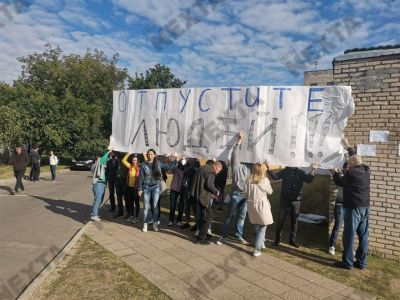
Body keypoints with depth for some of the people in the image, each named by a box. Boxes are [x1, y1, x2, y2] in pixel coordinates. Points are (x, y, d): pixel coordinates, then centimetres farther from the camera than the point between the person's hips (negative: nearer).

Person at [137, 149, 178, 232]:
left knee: (155, 206, -1)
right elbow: (141, 177, 1)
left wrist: (173, 160, 0)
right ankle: (145, 224, 14)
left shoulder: (158, 163, 2)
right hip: (146, 187, 0)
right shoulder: (143, 165, 0)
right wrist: (139, 189, -1)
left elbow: (169, 166, 12)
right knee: (146, 206, 4)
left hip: (156, 187, 0)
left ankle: (155, 223, 12)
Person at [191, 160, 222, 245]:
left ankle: (202, 234, 31)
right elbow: (209, 184, -24)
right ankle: (201, 238, 2)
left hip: (198, 194, 10)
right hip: (204, 196, -10)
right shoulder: (211, 171, -13)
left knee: (204, 215, 21)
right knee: (208, 216, -1)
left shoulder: (202, 168, 17)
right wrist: (216, 191, -6)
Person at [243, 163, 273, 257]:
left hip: (251, 205, 4)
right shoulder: (265, 180, -10)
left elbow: (245, 194, 0)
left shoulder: (249, 180, -5)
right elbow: (270, 192, 6)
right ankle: (257, 249, 1)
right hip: (262, 205, -3)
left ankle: (261, 242, 39)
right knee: (262, 227, 5)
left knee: (256, 226, 21)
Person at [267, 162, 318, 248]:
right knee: (281, 220, 3)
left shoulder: (301, 172, 2)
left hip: (296, 200, 1)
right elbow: (275, 176, -9)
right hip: (284, 199, -1)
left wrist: (312, 171, -30)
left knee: (294, 221, 10)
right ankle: (277, 239, 15)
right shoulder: (284, 171, 1)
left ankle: (292, 240, 23)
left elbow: (308, 180, -11)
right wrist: (269, 169, -26)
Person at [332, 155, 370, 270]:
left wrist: (335, 173, 21)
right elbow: (357, 160, 26)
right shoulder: (366, 170, 6)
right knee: (363, 236, 10)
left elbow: (340, 182, 2)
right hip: (365, 208, 8)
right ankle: (361, 262, 17)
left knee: (349, 236, -2)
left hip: (354, 208, -8)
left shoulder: (351, 173, -14)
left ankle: (347, 262, 3)